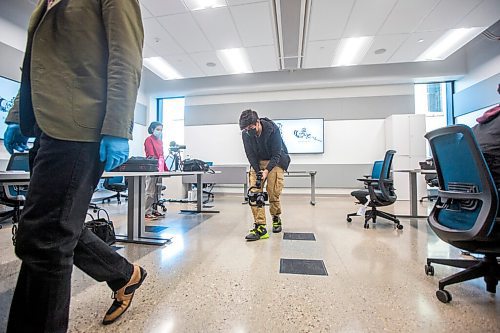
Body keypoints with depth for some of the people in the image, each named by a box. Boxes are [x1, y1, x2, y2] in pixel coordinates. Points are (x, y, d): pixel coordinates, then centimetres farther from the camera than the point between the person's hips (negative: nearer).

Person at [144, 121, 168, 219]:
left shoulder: (160, 141, 20)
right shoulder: (149, 140, -4)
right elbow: (151, 155, -15)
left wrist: (166, 169, 17)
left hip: (159, 170, 8)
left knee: (156, 192, 11)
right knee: (150, 192, -6)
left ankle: (154, 210, 20)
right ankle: (147, 212, -1)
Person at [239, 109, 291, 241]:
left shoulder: (273, 129, -27)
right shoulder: (246, 133, -16)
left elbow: (276, 155, -24)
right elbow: (250, 155, -11)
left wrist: (266, 171, -34)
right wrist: (258, 172, -22)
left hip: (275, 162, -3)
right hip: (257, 162, 3)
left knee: (273, 192, -7)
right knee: (255, 192, -10)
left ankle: (276, 218, 22)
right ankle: (260, 227, -8)